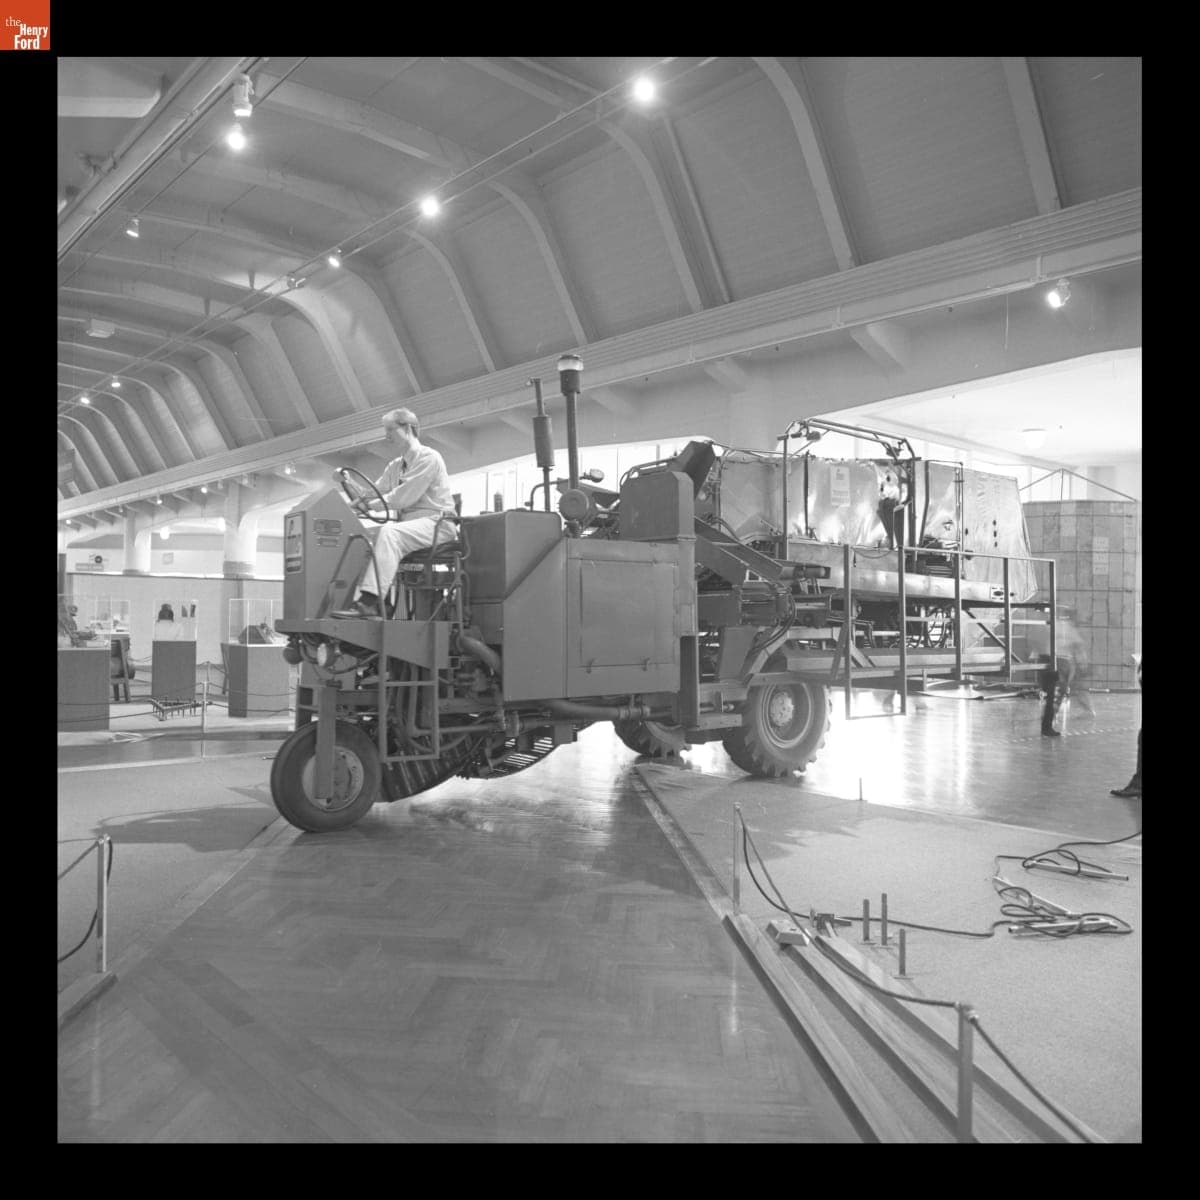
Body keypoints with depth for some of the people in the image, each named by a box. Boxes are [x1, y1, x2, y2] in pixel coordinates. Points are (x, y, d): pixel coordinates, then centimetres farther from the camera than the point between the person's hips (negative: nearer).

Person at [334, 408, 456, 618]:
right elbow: (373, 494, 15)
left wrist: (369, 505, -13)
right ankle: (355, 597, -22)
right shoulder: (394, 467, 22)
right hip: (406, 523, 8)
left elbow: (405, 497, -15)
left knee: (389, 532, -34)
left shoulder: (428, 457, -5)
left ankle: (370, 600, -43)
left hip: (434, 523, -8)